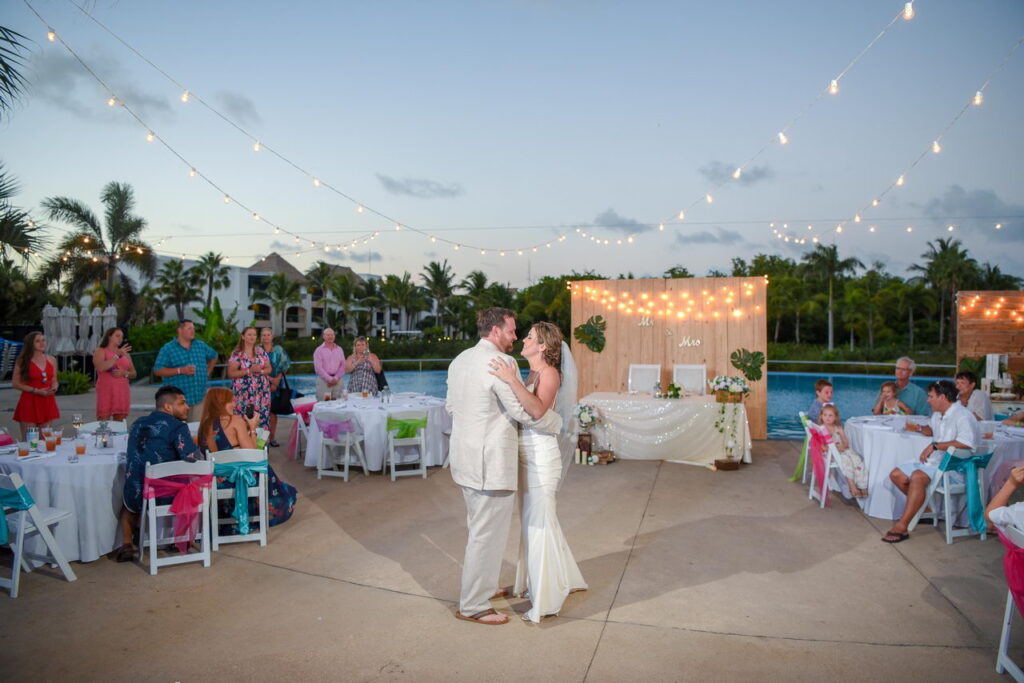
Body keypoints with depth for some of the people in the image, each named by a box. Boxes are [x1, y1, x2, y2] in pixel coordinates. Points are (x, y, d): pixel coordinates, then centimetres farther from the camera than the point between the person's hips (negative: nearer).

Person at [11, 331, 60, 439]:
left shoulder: (52, 360, 9)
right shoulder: (23, 360, -4)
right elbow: (15, 383, -6)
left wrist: (54, 388, -5)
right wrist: (36, 390, -15)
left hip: (48, 402, 4)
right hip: (29, 402, -4)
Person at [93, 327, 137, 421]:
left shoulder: (125, 353, 17)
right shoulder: (100, 351, 5)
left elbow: (133, 374, 14)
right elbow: (100, 368, -16)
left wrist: (124, 373, -7)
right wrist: (117, 356, -16)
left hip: (122, 392, 4)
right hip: (106, 392, -4)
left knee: (119, 424, 2)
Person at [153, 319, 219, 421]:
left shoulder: (201, 346, 12)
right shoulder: (167, 349, -2)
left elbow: (213, 356, 30)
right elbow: (157, 371, -7)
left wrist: (207, 372, 17)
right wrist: (180, 370, -16)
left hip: (199, 398, 4)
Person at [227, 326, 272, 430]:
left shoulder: (261, 351, 9)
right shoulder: (236, 354, -3)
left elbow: (269, 369, 12)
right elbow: (230, 373, -8)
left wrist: (260, 370, -10)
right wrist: (249, 370, -16)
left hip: (261, 392, 3)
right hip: (244, 393, -3)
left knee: (262, 419, -1)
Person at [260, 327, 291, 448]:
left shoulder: (278, 349, 9)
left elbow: (285, 365, 5)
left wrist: (277, 380, -7)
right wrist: (269, 378, -14)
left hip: (276, 383, 2)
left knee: (273, 410, 3)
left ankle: (272, 437, 9)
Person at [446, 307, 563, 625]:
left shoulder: (459, 360, 9)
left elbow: (450, 405, 17)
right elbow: (524, 410, -19)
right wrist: (557, 423, -4)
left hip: (465, 456, 10)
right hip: (490, 461, -10)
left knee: (479, 528, 23)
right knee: (488, 534, 2)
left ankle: (480, 587, 38)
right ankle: (473, 606, 13)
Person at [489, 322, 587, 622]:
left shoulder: (549, 373, -15)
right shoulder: (531, 373, 11)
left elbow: (538, 409, -33)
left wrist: (511, 380, -35)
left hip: (540, 456, -9)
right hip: (526, 455, 9)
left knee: (539, 524, 0)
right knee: (532, 521, 19)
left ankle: (546, 601, 15)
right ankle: (561, 580, 38)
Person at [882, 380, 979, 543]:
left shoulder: (962, 416, -16)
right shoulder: (937, 415, 14)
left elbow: (967, 442, -32)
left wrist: (935, 446, -27)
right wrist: (919, 429, 14)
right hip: (934, 461, 10)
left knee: (917, 476, -34)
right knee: (896, 475, 2)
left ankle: (901, 527, -33)